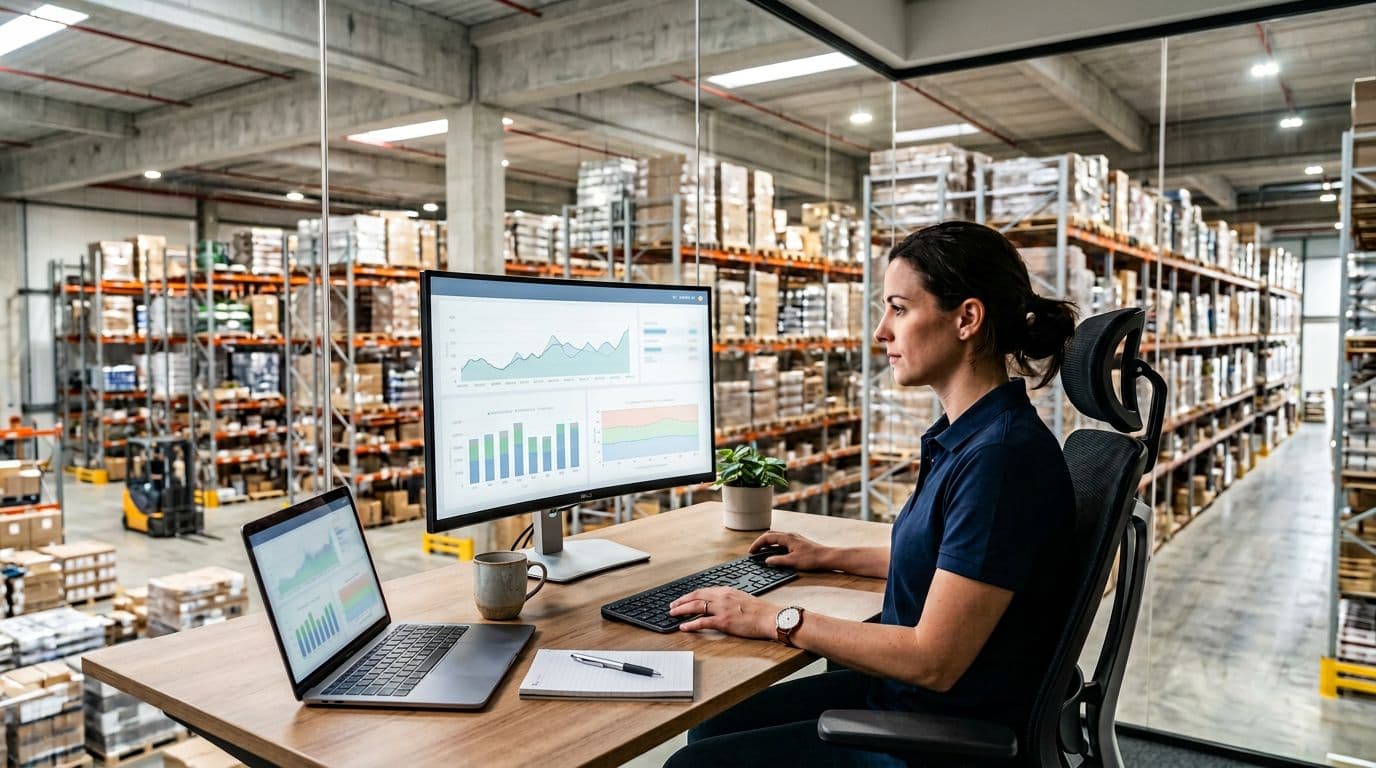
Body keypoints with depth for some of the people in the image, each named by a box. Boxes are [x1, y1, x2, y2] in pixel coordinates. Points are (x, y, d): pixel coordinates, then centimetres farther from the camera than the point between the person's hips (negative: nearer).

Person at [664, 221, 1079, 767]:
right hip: (903, 693, 9)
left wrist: (777, 619, -18)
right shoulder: (966, 433, 3)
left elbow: (933, 660, -26)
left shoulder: (1002, 456, -27)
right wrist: (829, 558, 21)